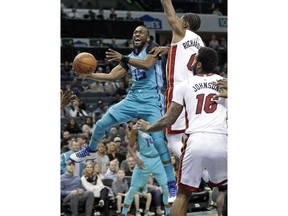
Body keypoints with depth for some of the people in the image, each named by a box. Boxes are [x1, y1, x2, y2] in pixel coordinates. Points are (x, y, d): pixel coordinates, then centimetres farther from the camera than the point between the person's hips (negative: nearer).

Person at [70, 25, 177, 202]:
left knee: (158, 139, -20)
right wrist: (89, 74, 5)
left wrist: (123, 58, -30)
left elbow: (147, 65, -24)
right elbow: (112, 76, 17)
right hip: (133, 99, 7)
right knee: (102, 124, 8)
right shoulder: (129, 57, 17)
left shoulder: (153, 48, -3)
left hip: (152, 101, -7)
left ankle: (172, 185, -14)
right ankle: (91, 151, 40)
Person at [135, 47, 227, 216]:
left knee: (183, 194, 13)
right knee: (226, 190, 20)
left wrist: (148, 128, 32)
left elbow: (168, 121, 15)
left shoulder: (185, 85, 13)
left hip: (196, 141, 0)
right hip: (221, 142, 0)